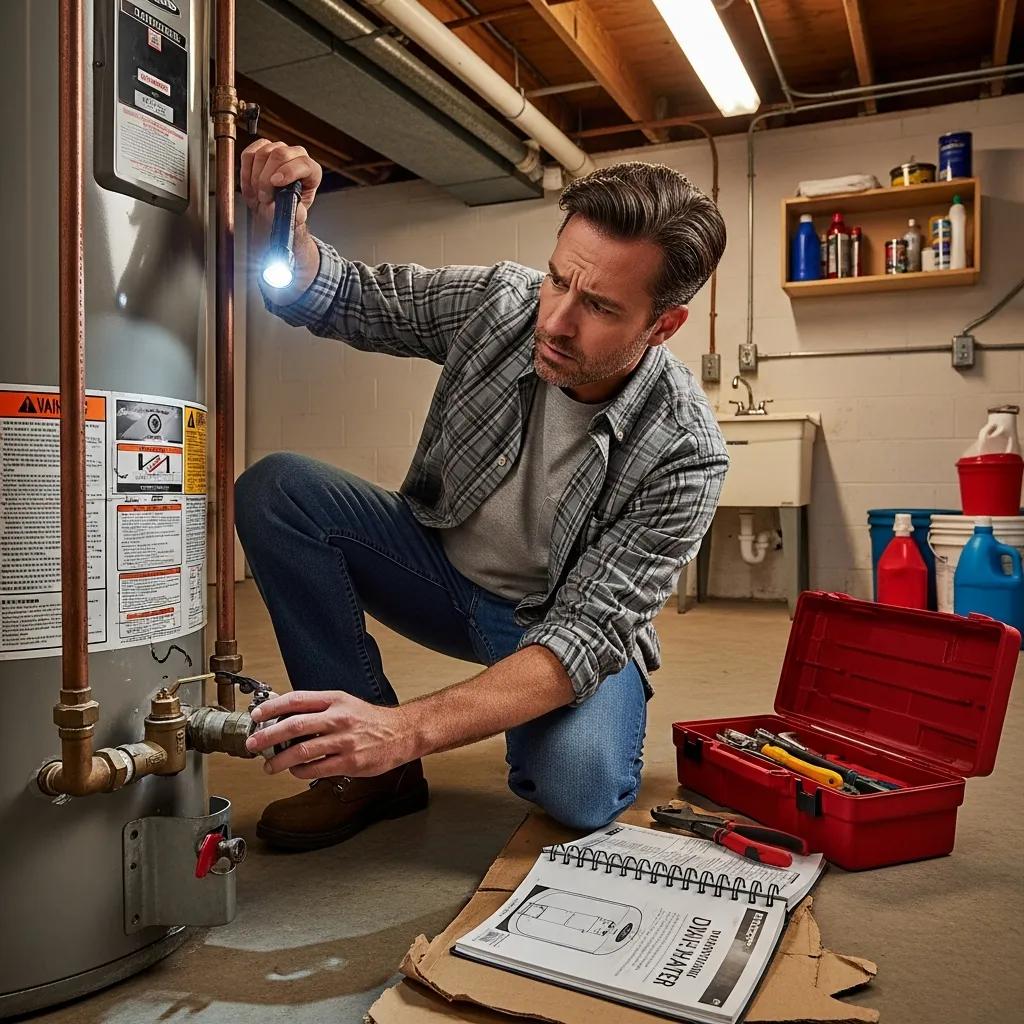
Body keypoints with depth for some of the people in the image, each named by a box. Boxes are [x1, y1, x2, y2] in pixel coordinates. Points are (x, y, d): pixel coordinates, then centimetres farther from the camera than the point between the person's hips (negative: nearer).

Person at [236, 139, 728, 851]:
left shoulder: (684, 452, -26)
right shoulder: (502, 300, -16)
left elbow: (589, 630, -31)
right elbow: (339, 298, -3)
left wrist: (407, 728, -44)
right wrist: (280, 229, -28)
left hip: (560, 623, -3)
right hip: (442, 564, 4)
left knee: (580, 790, -34)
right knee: (274, 491, -19)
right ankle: (376, 772, -10)